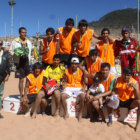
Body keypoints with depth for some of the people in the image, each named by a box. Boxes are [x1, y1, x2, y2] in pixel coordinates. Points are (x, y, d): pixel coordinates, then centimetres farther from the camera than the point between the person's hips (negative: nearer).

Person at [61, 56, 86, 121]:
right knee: (63, 96, -29)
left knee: (82, 96, -33)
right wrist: (64, 87, -10)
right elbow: (66, 81, 8)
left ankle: (80, 114, -14)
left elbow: (83, 82, 4)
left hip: (78, 88, -1)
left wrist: (83, 88, -14)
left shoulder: (81, 71, -1)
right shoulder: (67, 71, 2)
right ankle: (66, 113, -9)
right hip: (69, 87, 1)